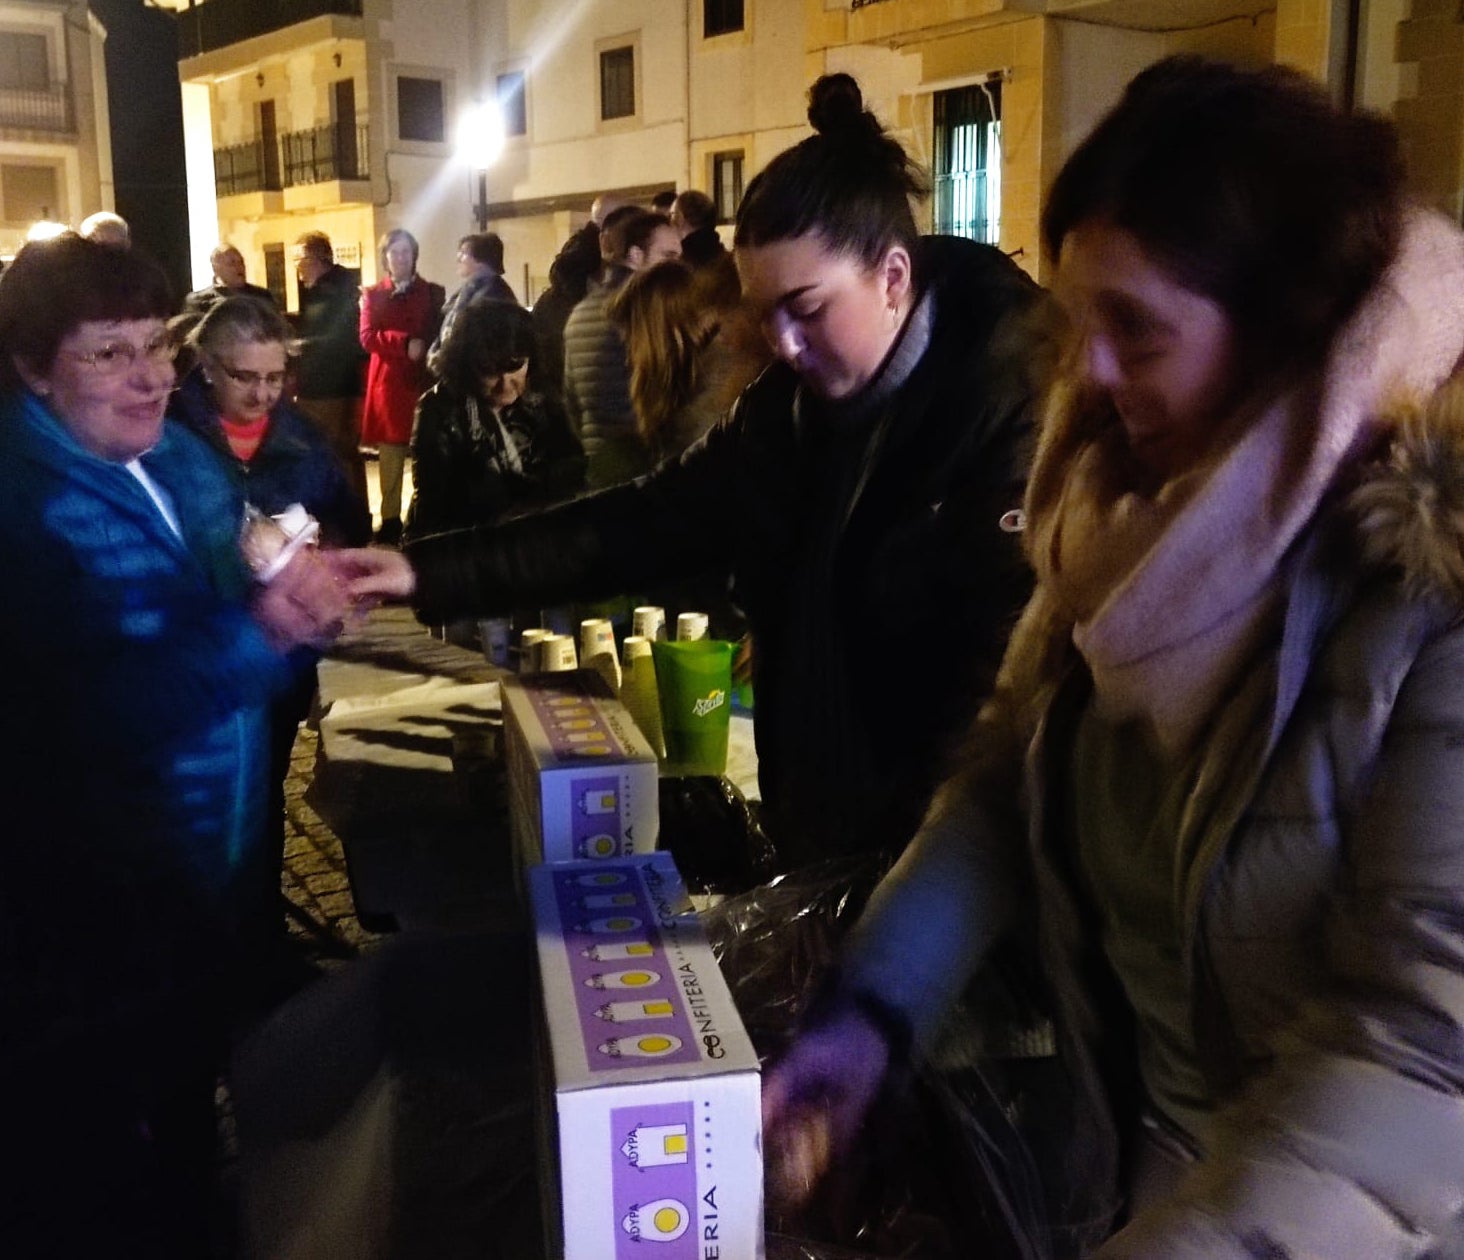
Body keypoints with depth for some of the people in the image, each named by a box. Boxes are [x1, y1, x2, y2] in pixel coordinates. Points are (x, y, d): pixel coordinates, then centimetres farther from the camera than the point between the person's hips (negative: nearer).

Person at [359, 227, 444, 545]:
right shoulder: (372, 295, 11)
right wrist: (406, 343, -16)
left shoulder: (433, 293, 12)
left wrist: (424, 354, -13)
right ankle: (391, 521, 8)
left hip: (424, 385, -1)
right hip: (388, 387, 1)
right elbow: (367, 337, -3)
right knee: (390, 463, 2)